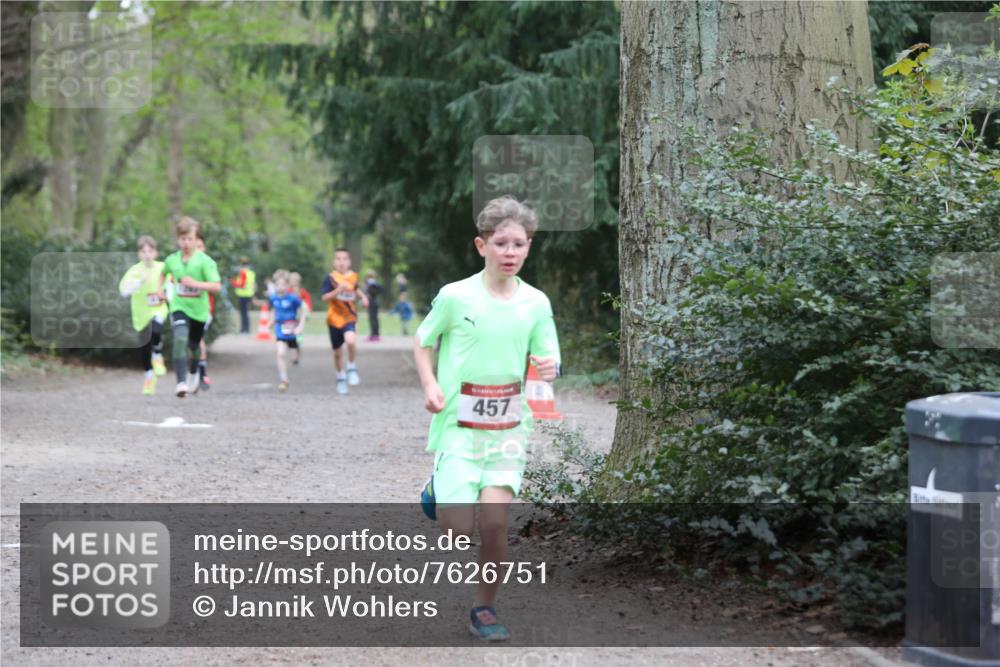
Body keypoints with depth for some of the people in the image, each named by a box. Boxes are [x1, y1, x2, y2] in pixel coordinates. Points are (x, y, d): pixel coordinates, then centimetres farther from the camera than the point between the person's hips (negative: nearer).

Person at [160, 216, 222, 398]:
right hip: (179, 307, 0)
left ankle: (193, 374, 49)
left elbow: (217, 287, -20)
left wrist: (195, 283, -29)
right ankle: (181, 382, -32)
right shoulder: (171, 260, 0)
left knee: (194, 346, 17)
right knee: (180, 339, -26)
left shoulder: (204, 261, -12)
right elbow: (164, 273, 25)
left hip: (198, 309, 0)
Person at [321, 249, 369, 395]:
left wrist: (363, 297, 7)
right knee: (337, 351, 11)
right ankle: (341, 378, 35)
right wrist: (338, 290, -31)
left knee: (351, 340, -29)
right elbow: (325, 297, -17)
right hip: (334, 317, 0)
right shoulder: (331, 277, -9)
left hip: (349, 316, 0)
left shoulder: (353, 276, 2)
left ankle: (352, 369, -4)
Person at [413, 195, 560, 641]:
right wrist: (429, 385, -9)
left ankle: (484, 609, 14)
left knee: (494, 521, -8)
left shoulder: (535, 303, 1)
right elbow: (422, 342, 6)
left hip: (508, 427, 2)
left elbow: (545, 361, 6)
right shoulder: (455, 296, -7)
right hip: (458, 425, -2)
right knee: (459, 529, -9)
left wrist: (548, 370, -18)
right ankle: (438, 492, 27)